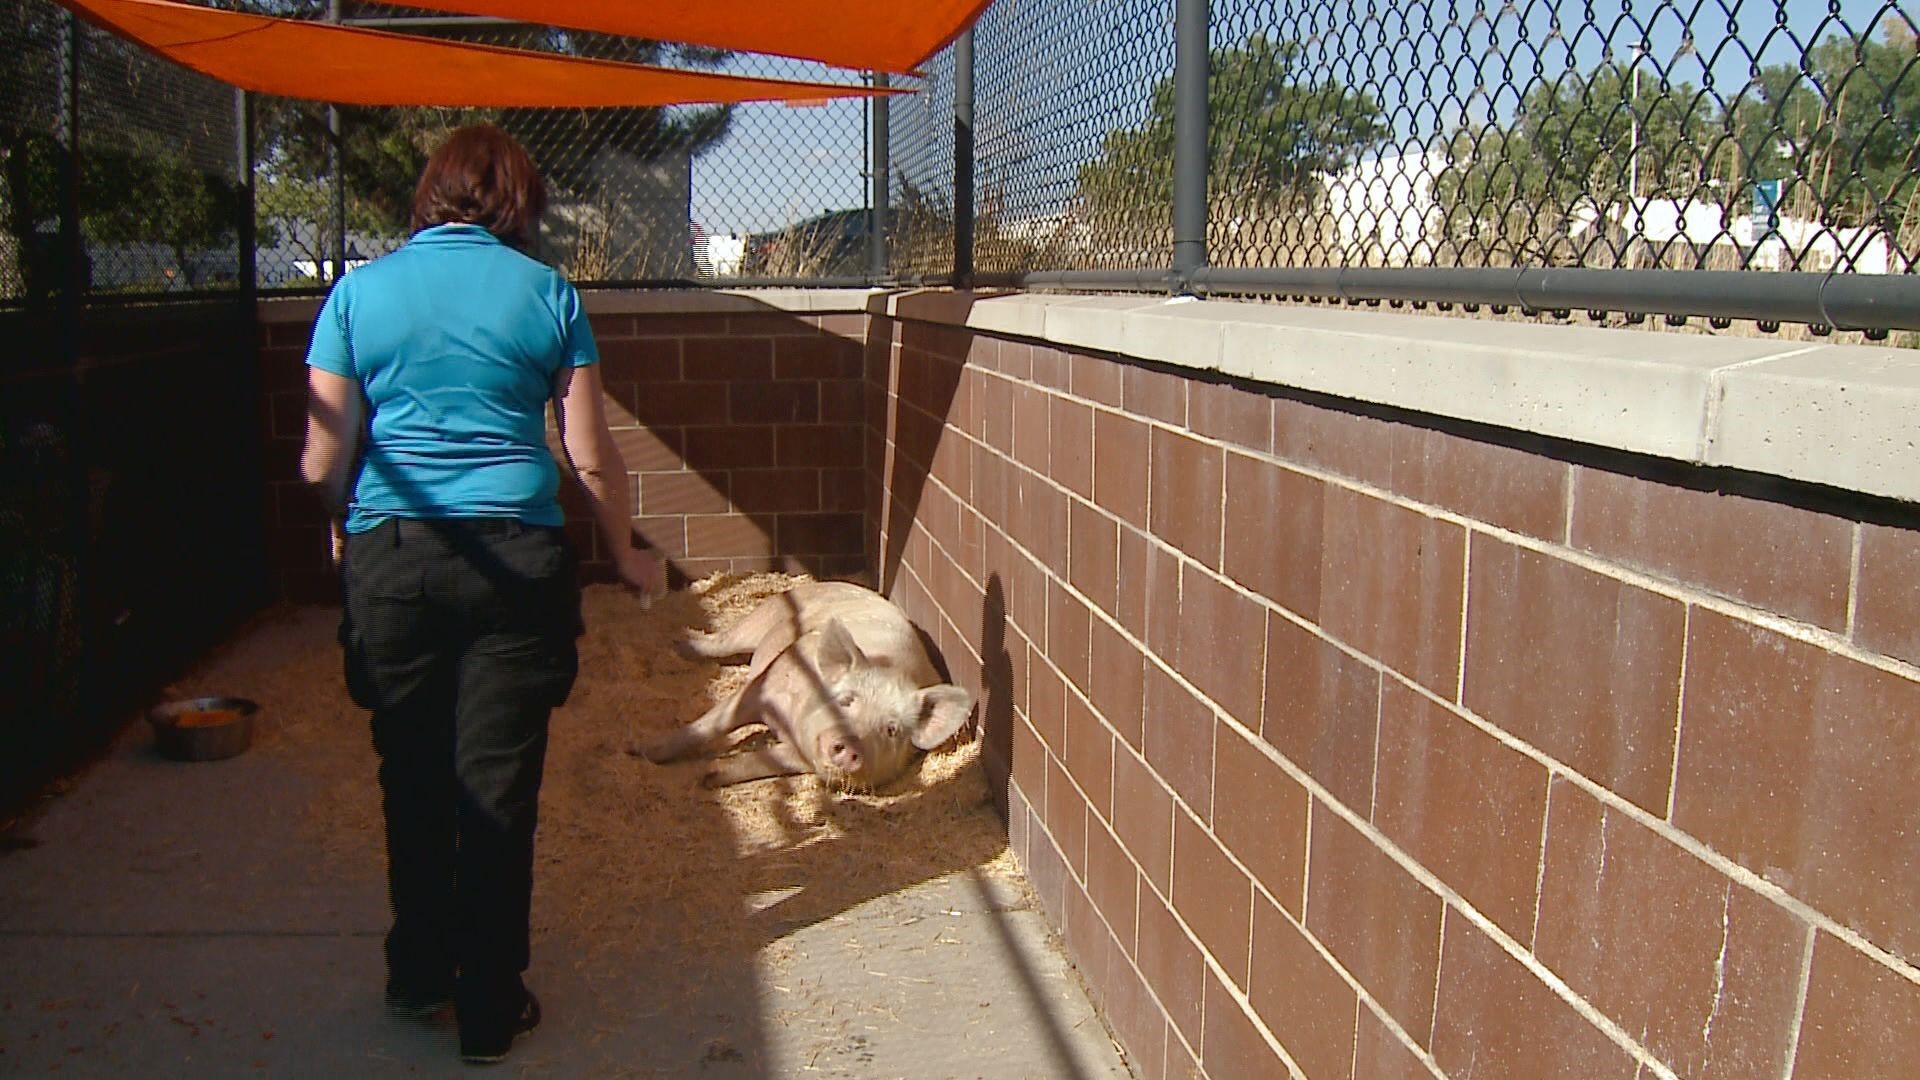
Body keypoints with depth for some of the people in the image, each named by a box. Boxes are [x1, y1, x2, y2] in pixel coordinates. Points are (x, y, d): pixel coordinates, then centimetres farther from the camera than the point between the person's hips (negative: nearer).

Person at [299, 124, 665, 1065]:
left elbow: (323, 462, 3)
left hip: (390, 555, 2)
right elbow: (591, 457, 1)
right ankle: (490, 1008, 15)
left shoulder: (359, 292, 4)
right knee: (499, 785, 6)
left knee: (413, 777, 16)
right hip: (515, 557, -1)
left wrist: (343, 530, 24)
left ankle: (417, 975, 31)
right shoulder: (546, 293, 2)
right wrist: (627, 556, 16)